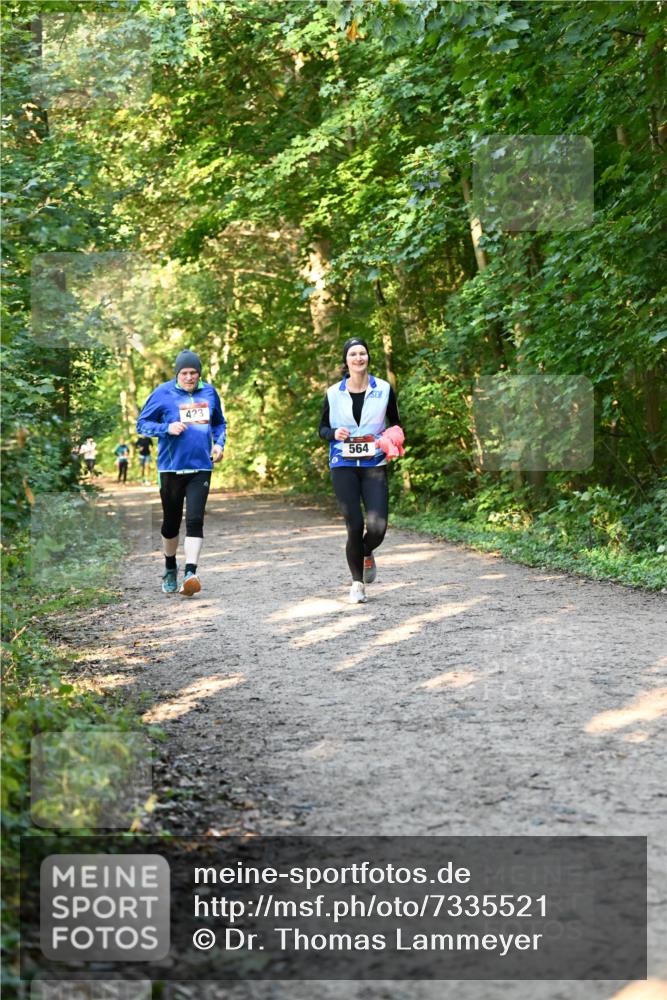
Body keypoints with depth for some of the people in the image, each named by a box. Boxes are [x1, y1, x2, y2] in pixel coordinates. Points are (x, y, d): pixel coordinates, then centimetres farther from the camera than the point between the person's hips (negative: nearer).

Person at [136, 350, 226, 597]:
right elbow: (141, 424, 1)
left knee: (195, 520, -12)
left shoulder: (209, 392, 8)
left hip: (201, 469, 1)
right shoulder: (163, 393, -3)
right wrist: (167, 428, -15)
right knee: (171, 522, 11)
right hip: (171, 468, -1)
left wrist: (219, 443, 4)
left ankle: (190, 573, -17)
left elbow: (220, 423, 22)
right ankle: (170, 571, 31)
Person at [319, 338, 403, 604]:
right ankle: (357, 582, 14)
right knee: (354, 526, -6)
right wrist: (334, 434, -11)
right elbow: (322, 428, 11)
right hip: (343, 465, 0)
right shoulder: (333, 393, 3)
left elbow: (396, 424, 14)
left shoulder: (383, 389, 3)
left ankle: (366, 554, 27)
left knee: (377, 526, -10)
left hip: (374, 464, 0)